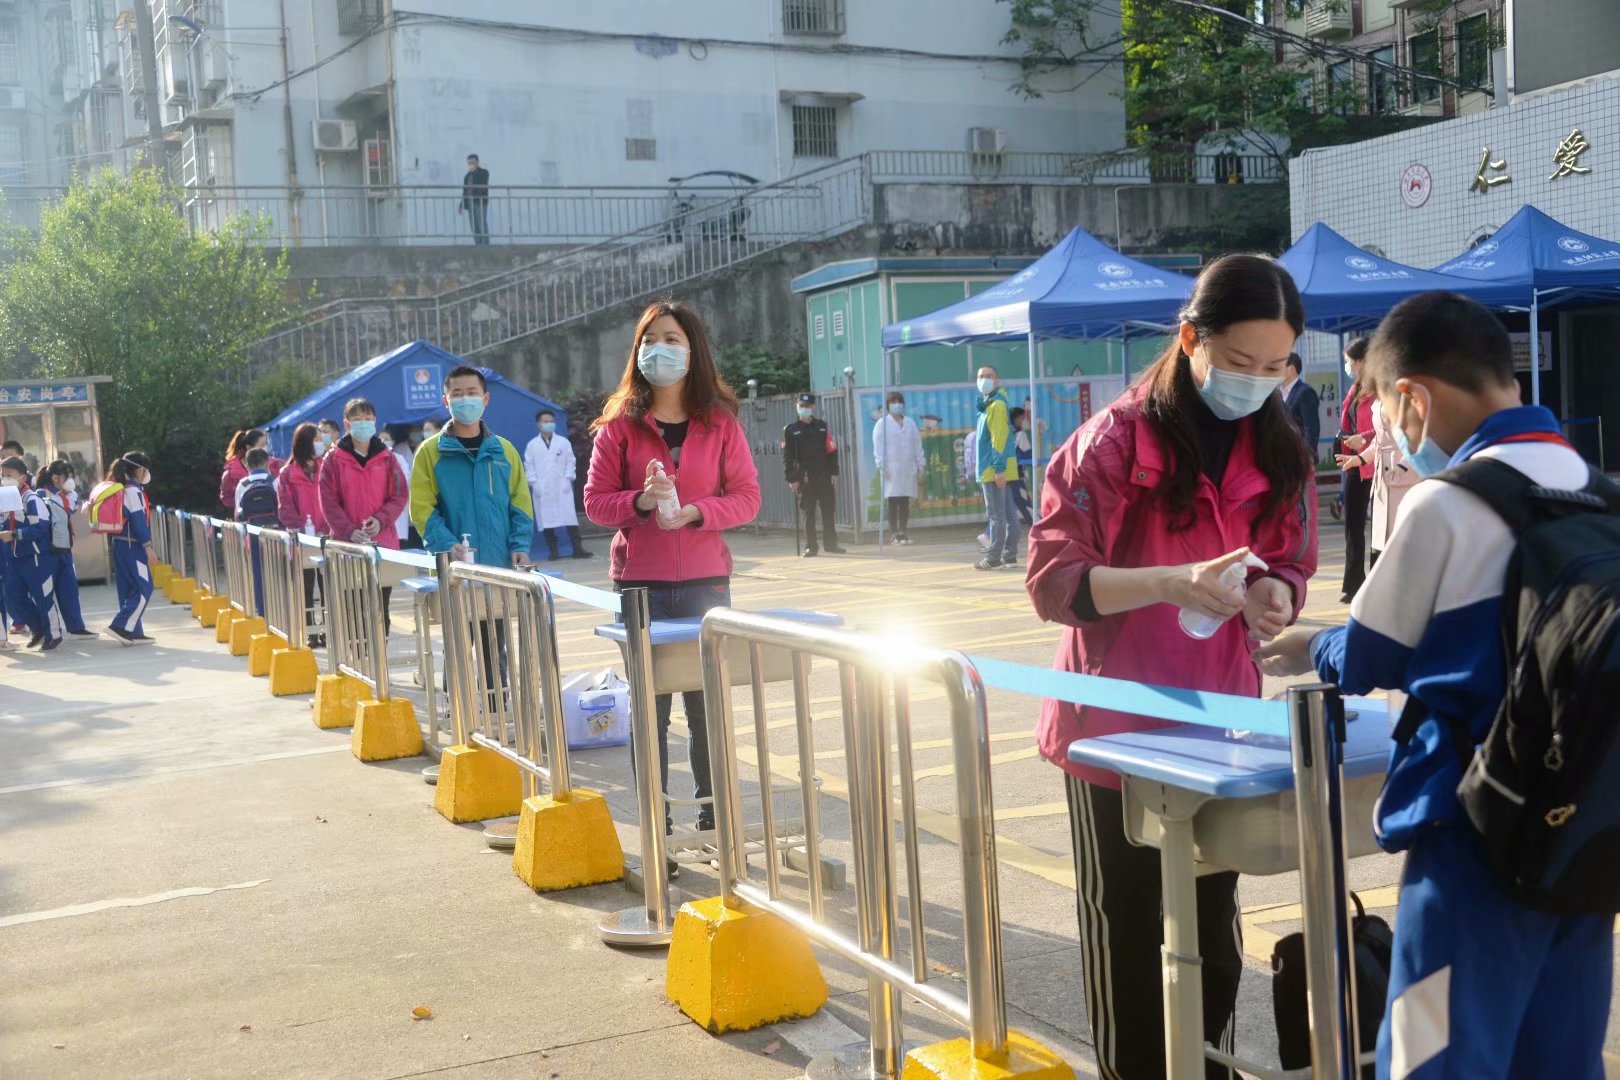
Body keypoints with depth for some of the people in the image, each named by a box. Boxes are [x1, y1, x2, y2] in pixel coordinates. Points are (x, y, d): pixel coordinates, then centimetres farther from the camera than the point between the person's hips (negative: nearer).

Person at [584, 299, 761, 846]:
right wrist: (640, 501, -18)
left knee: (707, 699, 4)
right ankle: (654, 814, 11)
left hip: (705, 580, 1)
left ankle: (712, 804, 16)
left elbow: (747, 497, 2)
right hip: (639, 583, 0)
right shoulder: (619, 424, 2)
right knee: (648, 703, 3)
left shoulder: (720, 422, 3)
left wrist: (694, 512, -15)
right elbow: (596, 501, 2)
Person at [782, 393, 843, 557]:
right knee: (808, 513, 0)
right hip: (804, 479, -2)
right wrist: (792, 479, -5)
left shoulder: (822, 426, 9)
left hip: (824, 477, 2)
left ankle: (831, 544, 13)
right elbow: (787, 456, 1)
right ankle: (811, 547, 5)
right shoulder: (790, 430, 3)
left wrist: (834, 472, 1)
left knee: (829, 511, 3)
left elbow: (832, 449, 7)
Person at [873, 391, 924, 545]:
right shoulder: (882, 423, 3)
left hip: (908, 469, 4)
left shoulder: (910, 423, 16)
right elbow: (878, 446, -3)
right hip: (891, 469, -4)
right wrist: (881, 465, -12)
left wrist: (921, 465, 10)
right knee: (893, 502, -6)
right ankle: (896, 534, -5)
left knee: (905, 503, 4)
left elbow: (917, 445, 15)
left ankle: (904, 533, 8)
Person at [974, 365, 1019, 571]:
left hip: (995, 470, -10)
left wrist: (999, 468, -23)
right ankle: (1010, 557, 14)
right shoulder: (988, 404, 18)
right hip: (992, 469, 10)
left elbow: (999, 438, -18)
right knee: (1007, 514, 10)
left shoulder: (997, 405, -12)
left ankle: (993, 558, -6)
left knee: (996, 515, -8)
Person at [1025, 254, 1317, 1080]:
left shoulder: (1280, 452, 2)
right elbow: (1052, 578, -17)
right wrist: (1169, 582, -32)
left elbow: (1291, 566, 11)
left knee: (1212, 933, 15)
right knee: (1128, 935, 5)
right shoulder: (1116, 439, -14)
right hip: (1117, 725, -4)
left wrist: (1275, 597, -14)